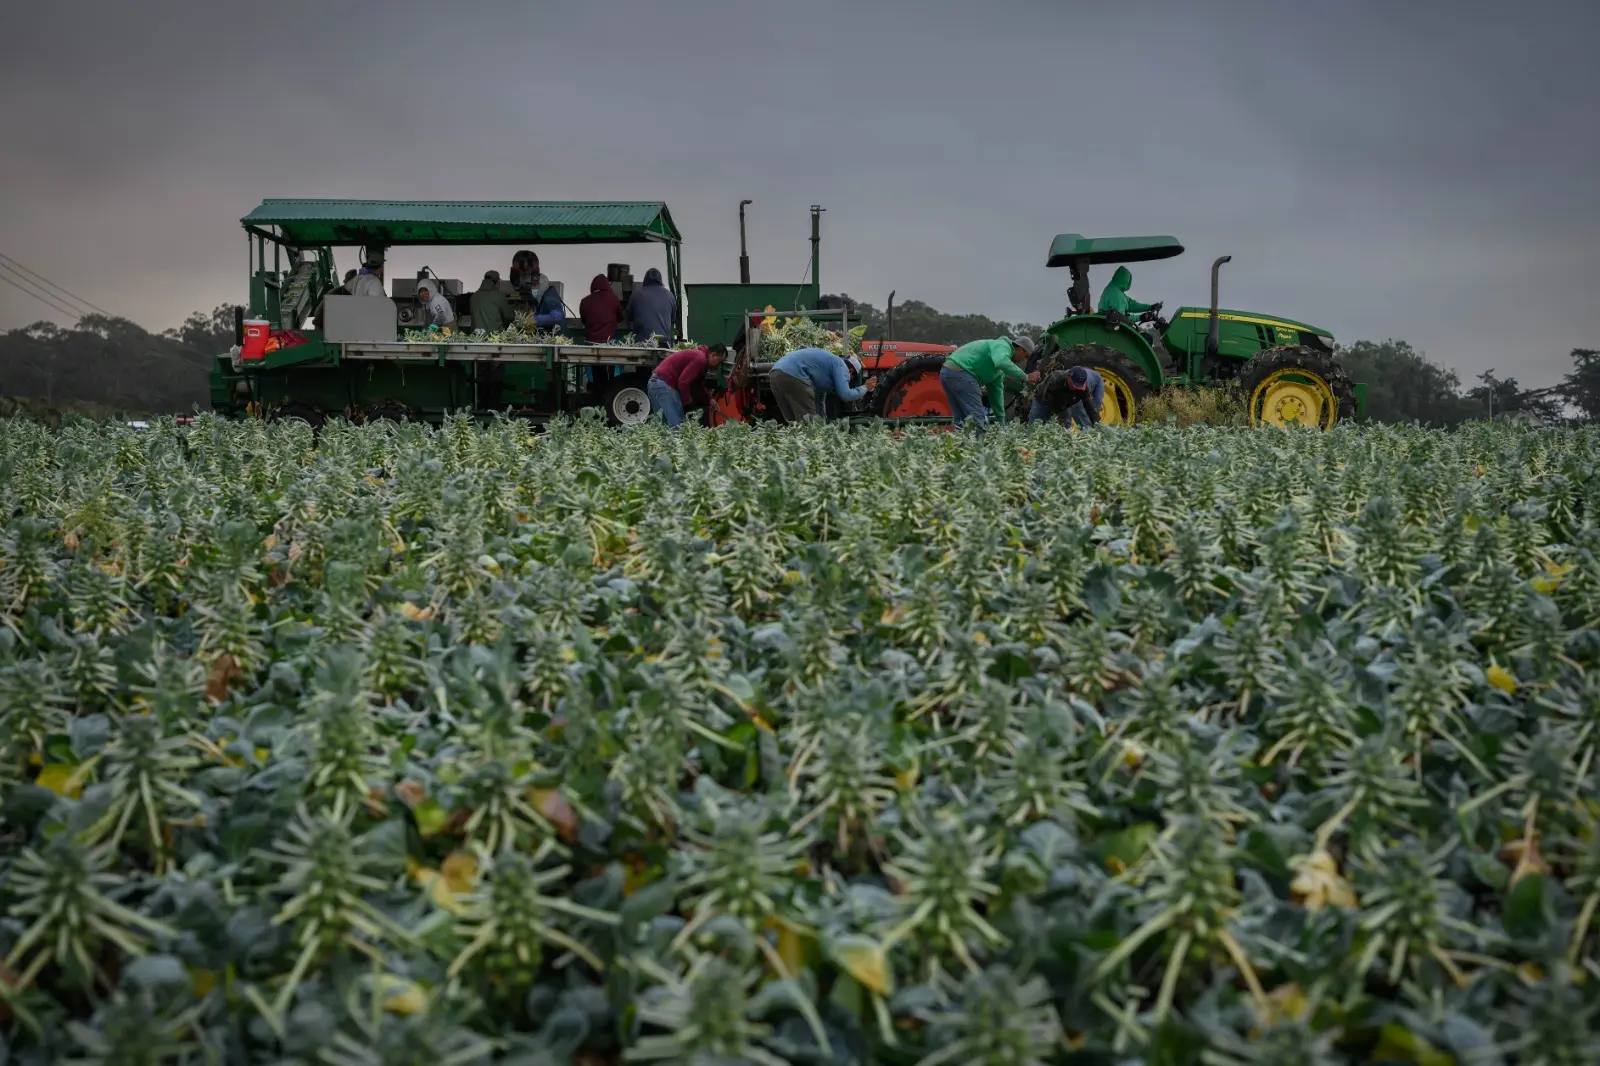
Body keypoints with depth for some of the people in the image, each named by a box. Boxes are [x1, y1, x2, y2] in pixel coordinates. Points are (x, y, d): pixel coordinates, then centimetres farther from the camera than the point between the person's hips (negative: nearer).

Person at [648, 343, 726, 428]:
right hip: (664, 384, -11)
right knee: (678, 426, -12)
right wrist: (687, 401, -9)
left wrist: (709, 399, 23)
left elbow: (698, 385, 28)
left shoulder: (698, 354, 19)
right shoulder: (700, 358, -13)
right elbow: (683, 381, -21)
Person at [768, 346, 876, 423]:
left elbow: (819, 399, 38)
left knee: (794, 424, 16)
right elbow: (845, 395, -6)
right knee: (808, 423, -3)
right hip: (792, 376, -10)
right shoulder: (840, 366, 7)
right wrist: (865, 388, 12)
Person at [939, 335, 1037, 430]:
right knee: (977, 418, -10)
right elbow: (1002, 362, -26)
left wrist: (1001, 421, 32)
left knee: (961, 420, 12)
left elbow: (996, 390, 32)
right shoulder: (1002, 346, -1)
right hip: (960, 373, -10)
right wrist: (1025, 377, -17)